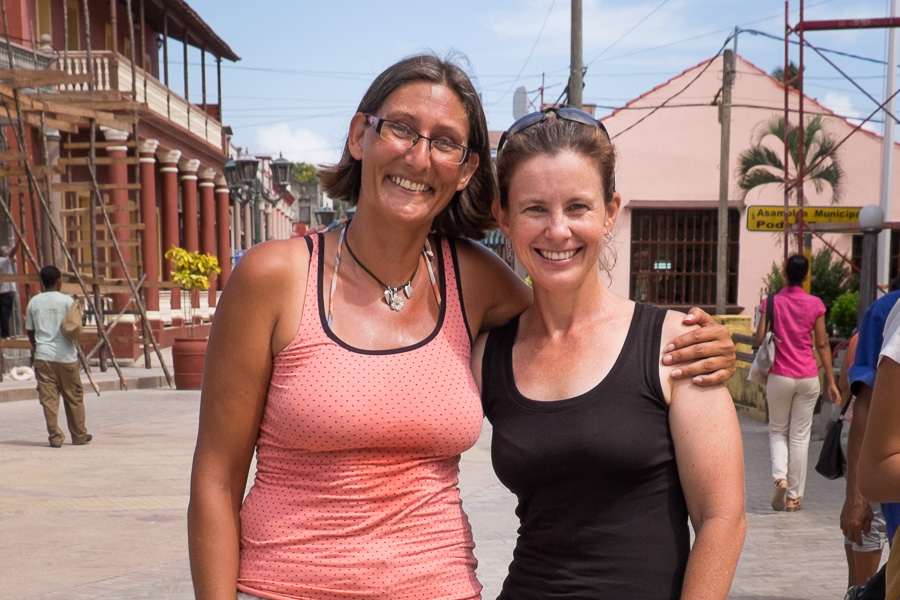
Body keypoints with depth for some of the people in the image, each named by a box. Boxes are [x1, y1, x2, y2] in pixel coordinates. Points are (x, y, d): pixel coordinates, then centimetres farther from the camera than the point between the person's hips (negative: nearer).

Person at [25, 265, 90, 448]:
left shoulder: (33, 302, 4)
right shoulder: (67, 300, -5)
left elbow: (30, 332, 9)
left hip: (43, 356, 2)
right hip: (65, 355, -2)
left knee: (48, 399, 3)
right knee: (74, 397, 10)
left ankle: (55, 437, -1)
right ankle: (79, 436, 18)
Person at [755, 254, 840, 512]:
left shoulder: (772, 302, -4)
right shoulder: (815, 304, -2)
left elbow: (760, 339, -7)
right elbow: (822, 344, -1)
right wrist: (831, 381, 3)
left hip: (780, 377, -1)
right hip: (808, 377, 1)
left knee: (777, 431, 15)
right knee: (800, 436, 7)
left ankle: (780, 477, -10)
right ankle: (794, 496, 11)